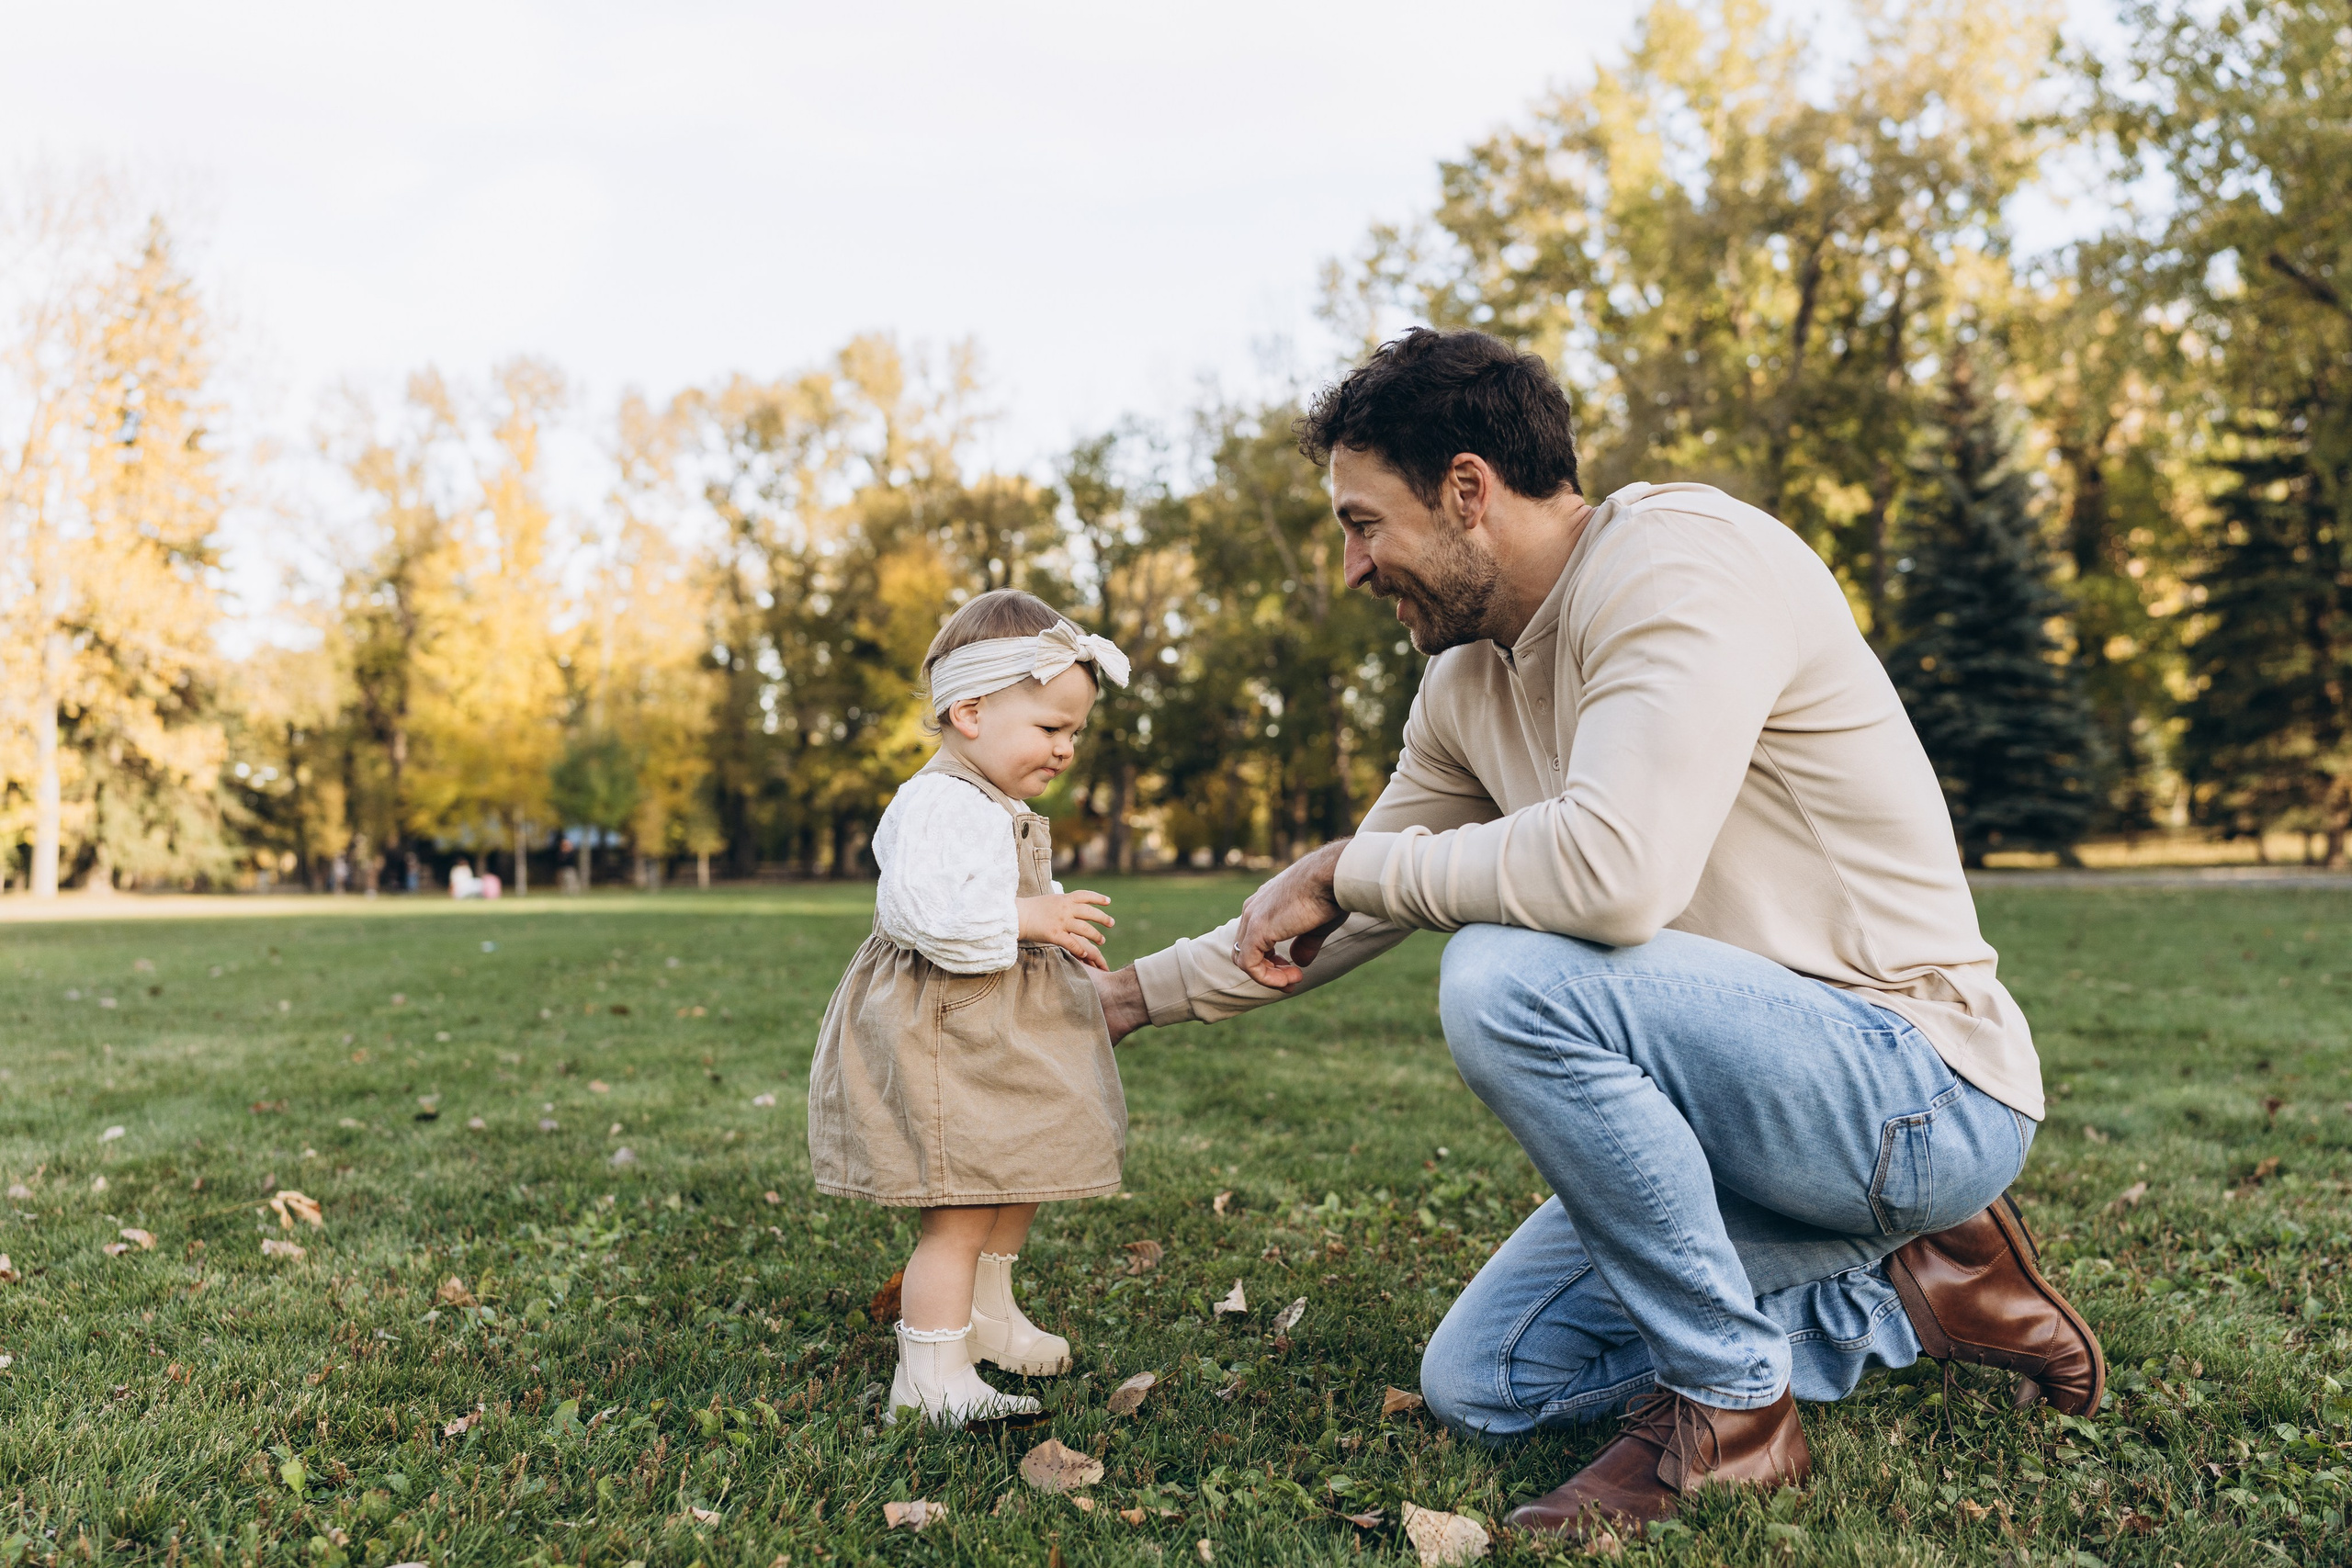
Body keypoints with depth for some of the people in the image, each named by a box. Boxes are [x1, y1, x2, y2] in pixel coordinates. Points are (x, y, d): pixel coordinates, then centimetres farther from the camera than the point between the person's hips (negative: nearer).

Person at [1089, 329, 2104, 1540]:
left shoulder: (1681, 560, -20)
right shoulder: (1467, 686, 6)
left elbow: (1613, 870, -36)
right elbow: (1346, 914, 18)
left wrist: (1347, 867, -21)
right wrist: (1134, 995, 17)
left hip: (1922, 1089, -9)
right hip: (1765, 1094, 9)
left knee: (1507, 977, -31)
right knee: (1480, 1383, 11)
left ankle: (1728, 1406, -10)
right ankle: (1917, 1290, 16)